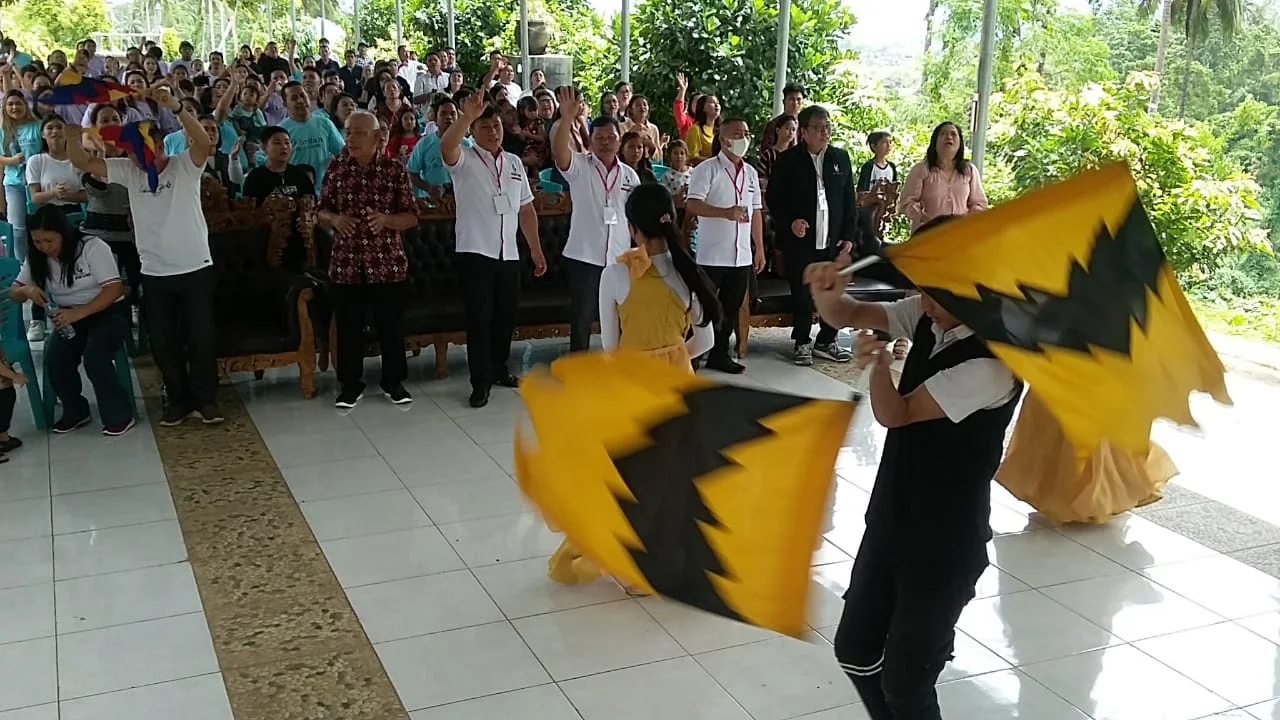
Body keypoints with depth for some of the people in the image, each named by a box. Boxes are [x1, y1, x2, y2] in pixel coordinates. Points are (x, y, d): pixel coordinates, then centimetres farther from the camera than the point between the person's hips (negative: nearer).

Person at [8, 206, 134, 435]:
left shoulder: (92, 247, -17)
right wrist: (27, 291, -19)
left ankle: (119, 415, -12)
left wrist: (78, 313, -32)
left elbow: (114, 289, -22)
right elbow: (14, 292, 7)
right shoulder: (36, 259, 0)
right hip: (70, 319, 5)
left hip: (108, 313, -5)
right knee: (54, 361, -22)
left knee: (94, 357, -31)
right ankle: (75, 412, 3)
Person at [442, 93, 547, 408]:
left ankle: (499, 369, 31)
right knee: (479, 318, -3)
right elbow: (446, 146, -28)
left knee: (505, 317, 14)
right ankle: (481, 381, 3)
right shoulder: (464, 161, -3)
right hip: (474, 252, -5)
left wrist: (536, 250, 13)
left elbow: (526, 210, 15)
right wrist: (467, 116, -41)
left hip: (509, 254, 5)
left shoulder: (514, 163, 13)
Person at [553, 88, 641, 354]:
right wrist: (567, 118, -37)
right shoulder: (579, 166, -2)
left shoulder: (629, 175, 8)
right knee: (581, 319, 3)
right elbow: (559, 151, -23)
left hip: (620, 259, 3)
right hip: (584, 256, -3)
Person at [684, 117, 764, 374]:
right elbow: (692, 204, -16)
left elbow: (756, 212, 16)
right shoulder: (707, 169, -6)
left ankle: (720, 354, 22)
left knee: (731, 307, 11)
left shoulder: (750, 172, 13)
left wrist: (759, 249, 13)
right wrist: (726, 213, -25)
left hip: (742, 256, 6)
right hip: (712, 254, -6)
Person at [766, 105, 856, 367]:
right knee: (802, 294, 5)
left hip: (834, 241, 3)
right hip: (800, 240, -3)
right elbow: (774, 199, 0)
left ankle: (827, 341, 21)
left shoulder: (840, 157, 7)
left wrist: (849, 235, 5)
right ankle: (802, 343, 19)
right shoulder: (787, 161, -3)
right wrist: (790, 222, -15)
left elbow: (849, 200, 10)